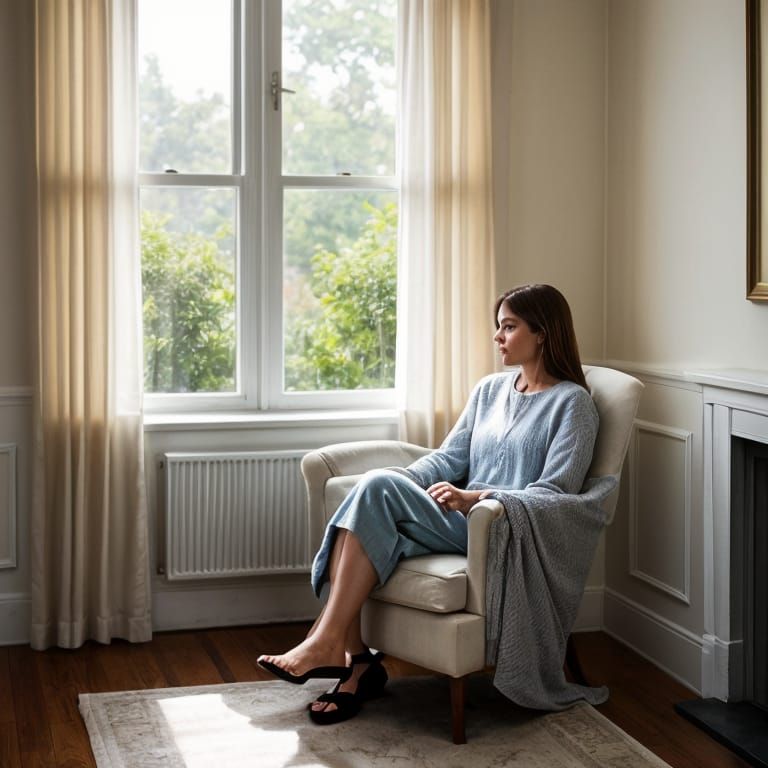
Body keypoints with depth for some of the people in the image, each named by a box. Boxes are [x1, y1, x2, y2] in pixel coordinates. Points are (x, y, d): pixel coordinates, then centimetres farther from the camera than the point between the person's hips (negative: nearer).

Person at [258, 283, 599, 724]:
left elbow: (555, 491, -10)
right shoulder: (490, 389, 21)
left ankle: (327, 643, -25)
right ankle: (354, 659, -28)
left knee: (377, 489, -26)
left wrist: (476, 497, -22)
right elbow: (450, 456, 16)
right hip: (463, 520, 6)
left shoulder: (572, 403, 0)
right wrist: (403, 482, -5)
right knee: (376, 486, -25)